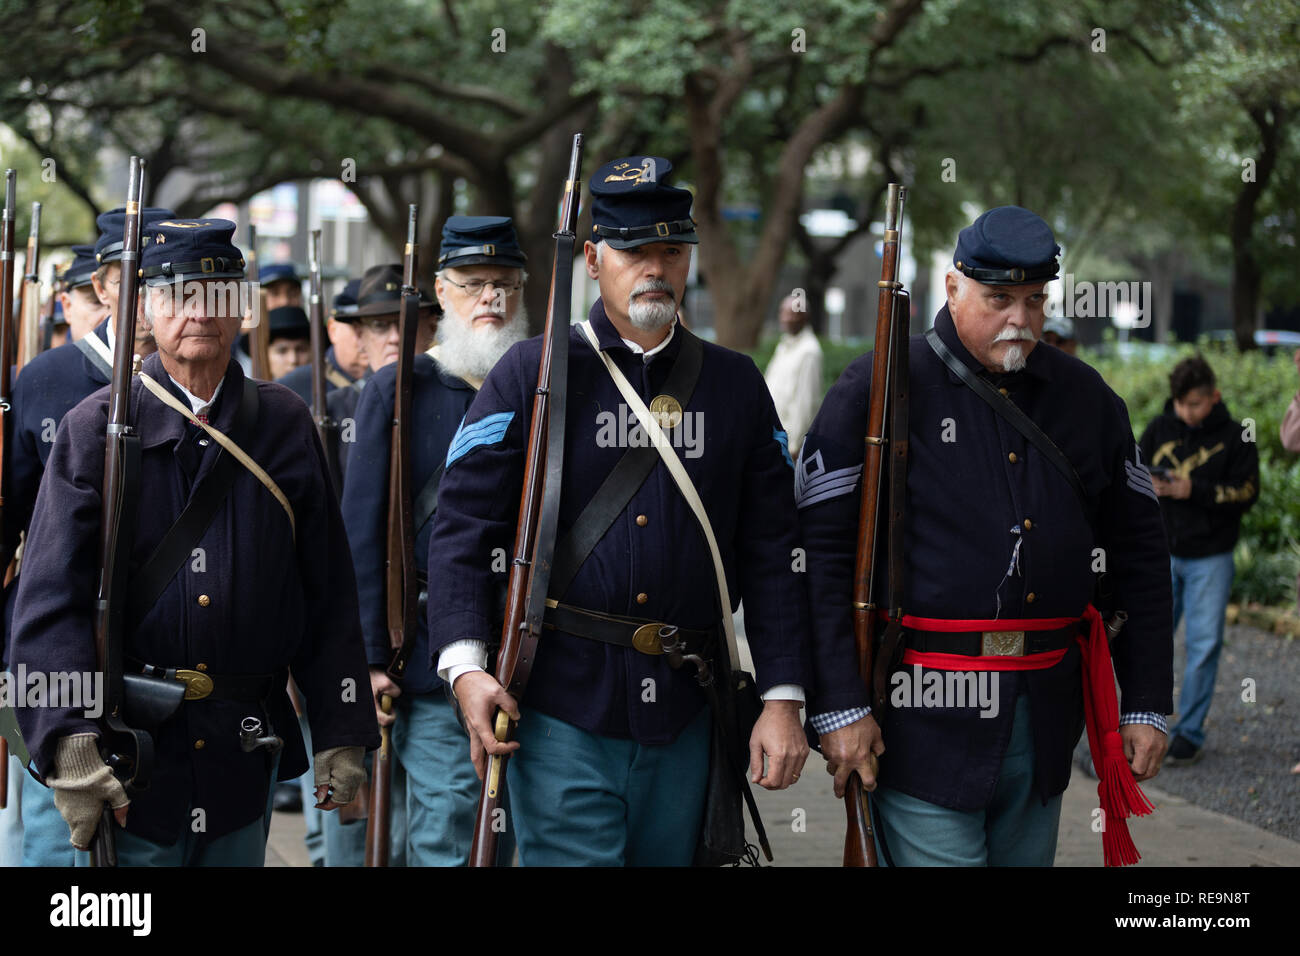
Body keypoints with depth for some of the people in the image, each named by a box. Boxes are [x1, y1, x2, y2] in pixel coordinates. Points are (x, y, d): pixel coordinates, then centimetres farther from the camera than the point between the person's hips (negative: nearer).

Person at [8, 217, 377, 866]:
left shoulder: (285, 425, 6)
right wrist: (70, 741, -22)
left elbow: (329, 594, 7)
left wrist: (342, 736, 2)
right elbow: (50, 600, -9)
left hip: (246, 754, 3)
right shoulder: (96, 429, -3)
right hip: (128, 755, -3)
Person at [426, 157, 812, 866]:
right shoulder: (533, 374, 1)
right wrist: (465, 665, -16)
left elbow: (771, 552, 8)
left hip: (683, 721, 3)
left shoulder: (736, 385, 10)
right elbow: (462, 526, -2)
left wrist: (783, 699, 1)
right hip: (561, 714, -3)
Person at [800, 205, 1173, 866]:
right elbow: (819, 552, -8)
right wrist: (838, 706, -14)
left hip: (1045, 722, 5)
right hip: (925, 727, -5)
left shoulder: (1087, 399, 10)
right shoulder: (878, 389, -4)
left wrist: (1147, 705, 9)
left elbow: (1138, 552, 15)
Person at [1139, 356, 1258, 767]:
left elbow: (1246, 492, -7)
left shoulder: (1234, 437, -3)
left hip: (1210, 558, -2)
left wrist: (1195, 490, -18)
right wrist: (1147, 484, -12)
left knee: (1204, 644, -1)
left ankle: (1190, 731, 7)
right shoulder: (1160, 428, 4)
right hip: (1161, 552, 2)